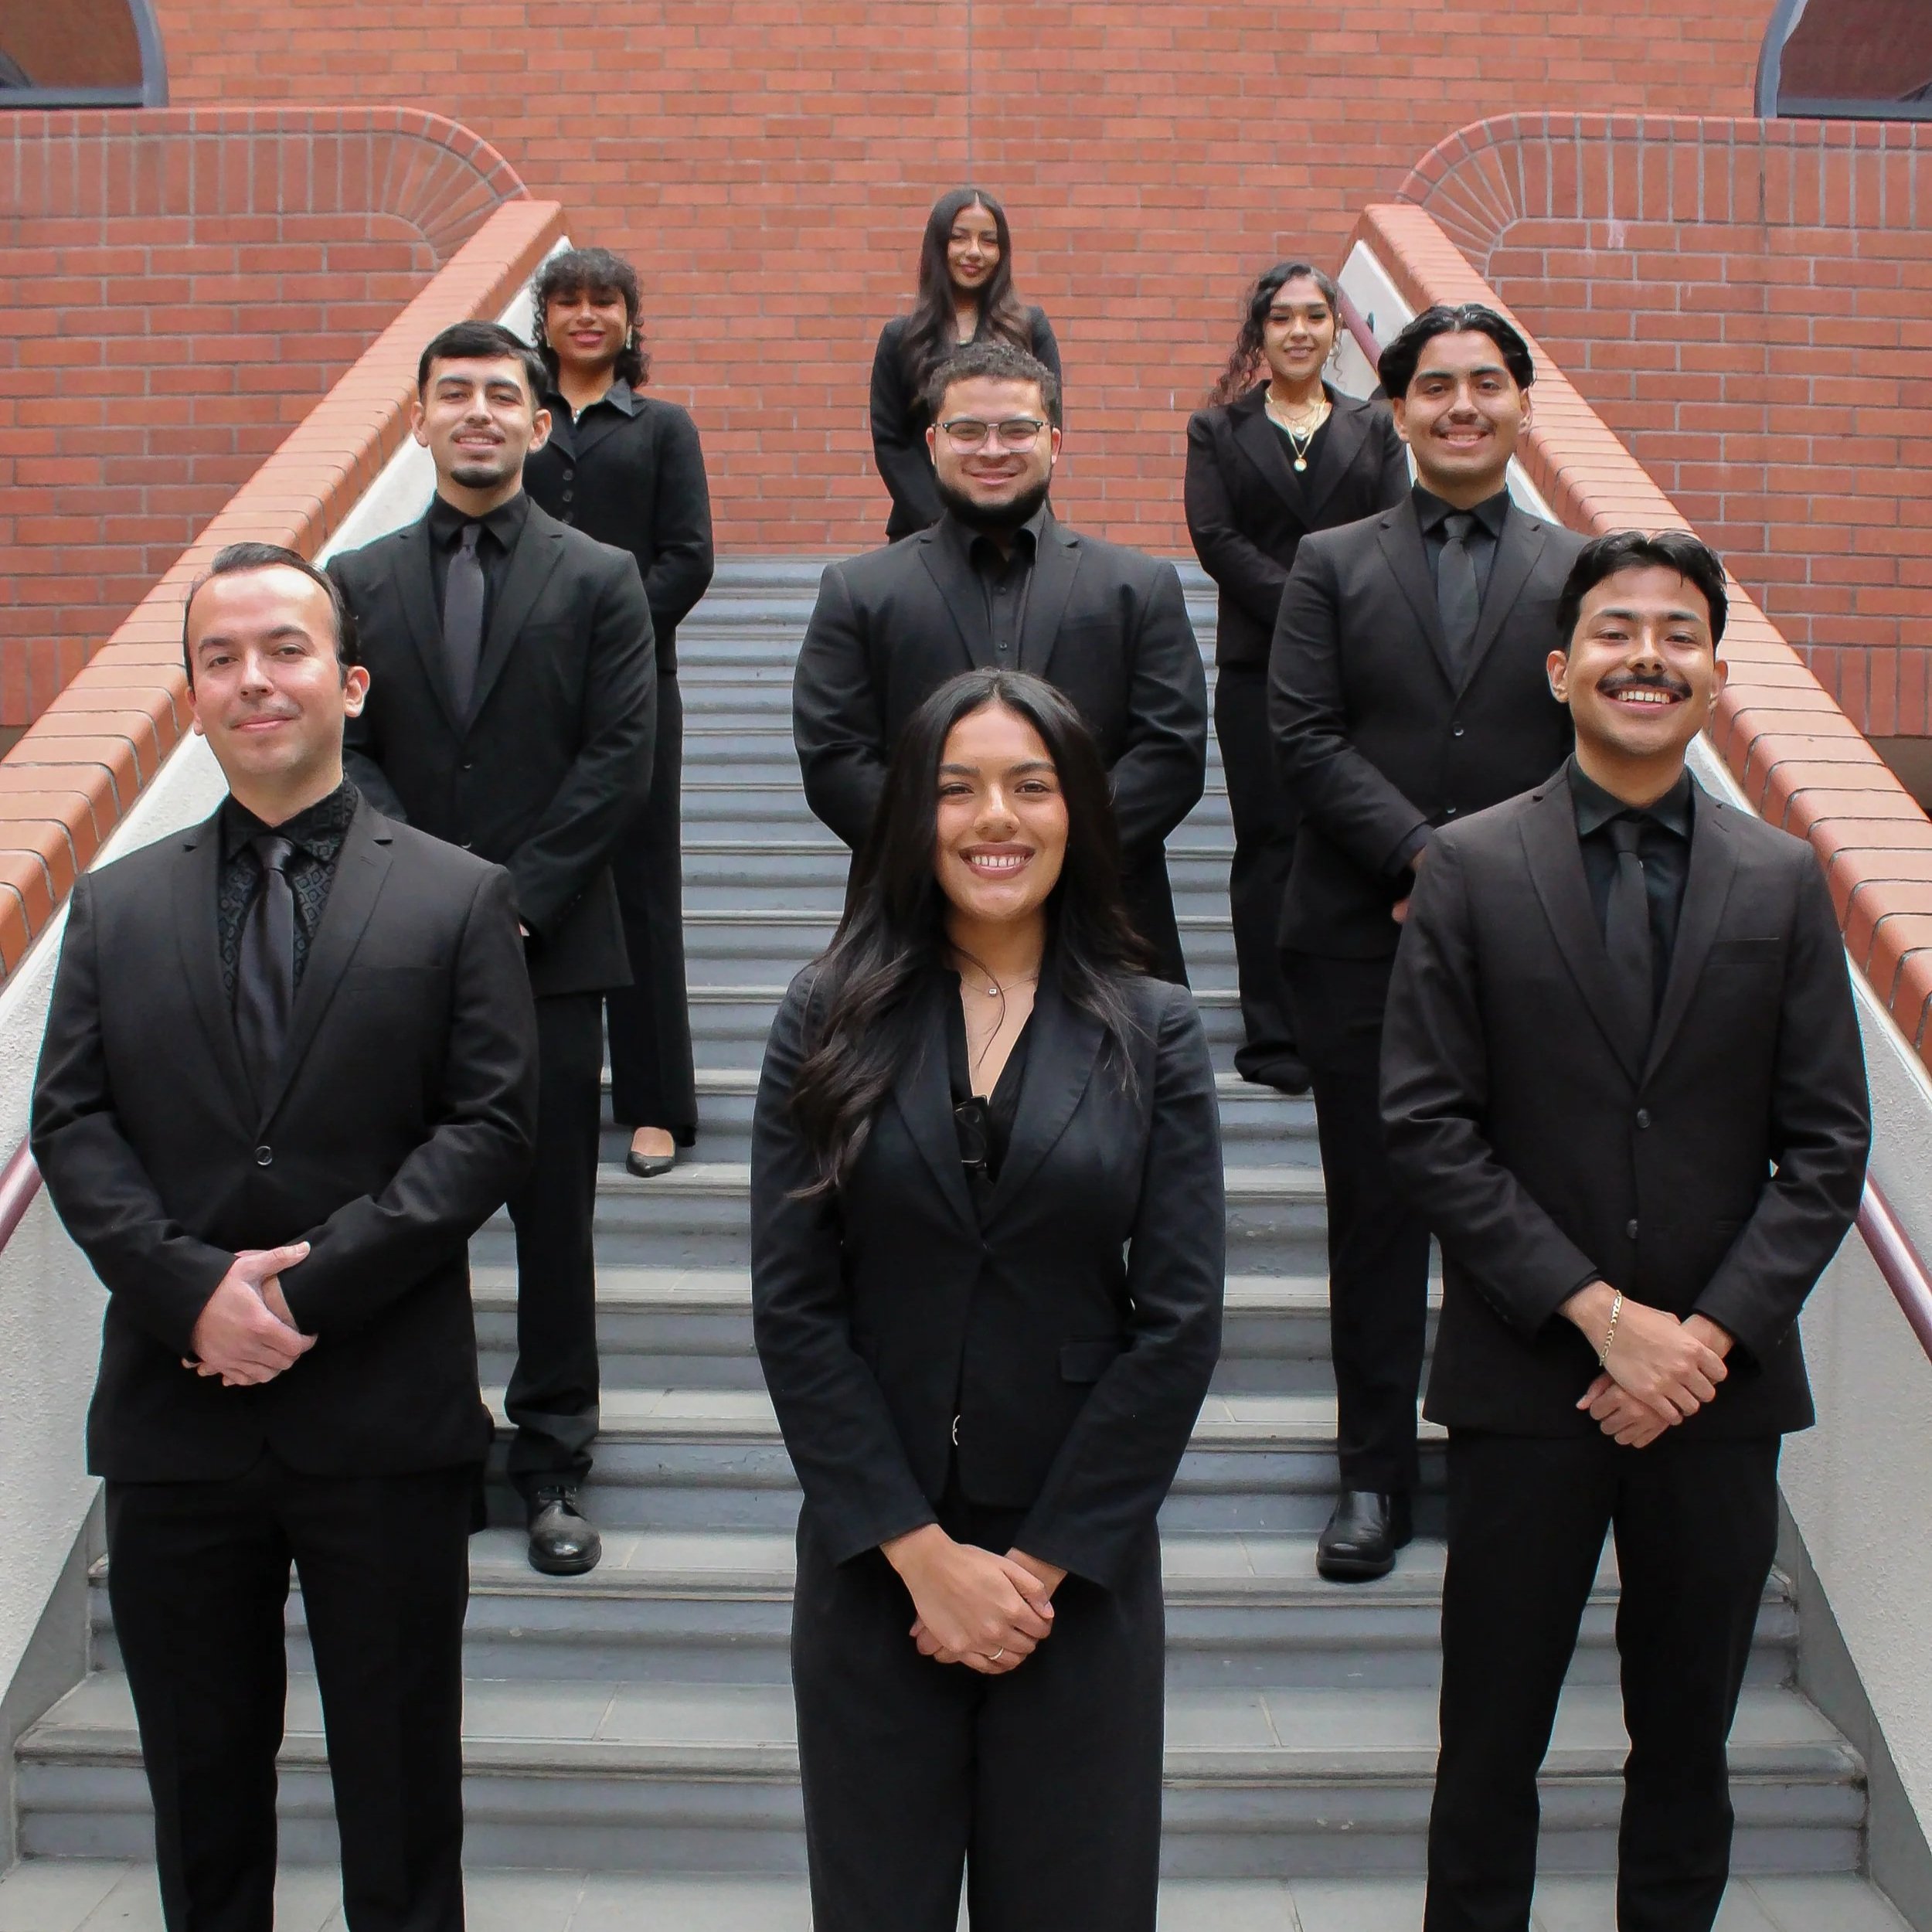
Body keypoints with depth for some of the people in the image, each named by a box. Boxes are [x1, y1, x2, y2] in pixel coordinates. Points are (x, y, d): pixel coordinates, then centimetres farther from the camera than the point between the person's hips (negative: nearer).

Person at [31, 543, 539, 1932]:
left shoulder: (458, 899, 1)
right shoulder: (117, 907, 10)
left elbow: (491, 1124, -7)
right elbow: (72, 1127, 2)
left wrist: (311, 1284, -16)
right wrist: (194, 1287, -14)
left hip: (383, 1417, -2)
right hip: (176, 1415, 3)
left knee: (401, 1791, 10)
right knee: (200, 1781, 16)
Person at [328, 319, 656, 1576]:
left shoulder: (602, 579, 3)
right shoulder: (361, 583, 9)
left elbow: (620, 762, -4)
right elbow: (344, 753, 3)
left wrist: (518, 898, -11)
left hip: (550, 946, -1)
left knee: (556, 1214, 5)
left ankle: (552, 1459, 17)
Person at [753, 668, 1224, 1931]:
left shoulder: (1155, 1034, 0)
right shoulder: (831, 1021, -1)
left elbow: (1179, 1322, -5)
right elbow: (793, 1309, -5)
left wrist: (1040, 1563, -9)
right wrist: (924, 1552, -11)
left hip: (1080, 1563, 0)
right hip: (873, 1558, 0)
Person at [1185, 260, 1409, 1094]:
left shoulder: (1373, 428, 14)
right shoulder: (1219, 429, 10)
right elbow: (1215, 538, -3)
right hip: (1259, 666, -1)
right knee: (1269, 845, 1)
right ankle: (1272, 1036, 6)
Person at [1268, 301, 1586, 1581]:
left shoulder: (1580, 574, 7)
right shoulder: (1333, 565, 6)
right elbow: (1305, 740, -4)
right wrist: (1426, 855, -15)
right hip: (1365, 944, 0)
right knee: (1376, 1212, 7)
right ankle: (1378, 1472, 19)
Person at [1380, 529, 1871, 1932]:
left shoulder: (1783, 883, 4)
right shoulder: (1472, 869, -2)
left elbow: (1826, 1145, 2)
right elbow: (1429, 1128, -7)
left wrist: (1710, 1333, -10)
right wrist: (1602, 1313, -13)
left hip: (1721, 1384, 2)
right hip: (1528, 1379, -2)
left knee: (1687, 1740, 15)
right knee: (1492, 1743, 8)